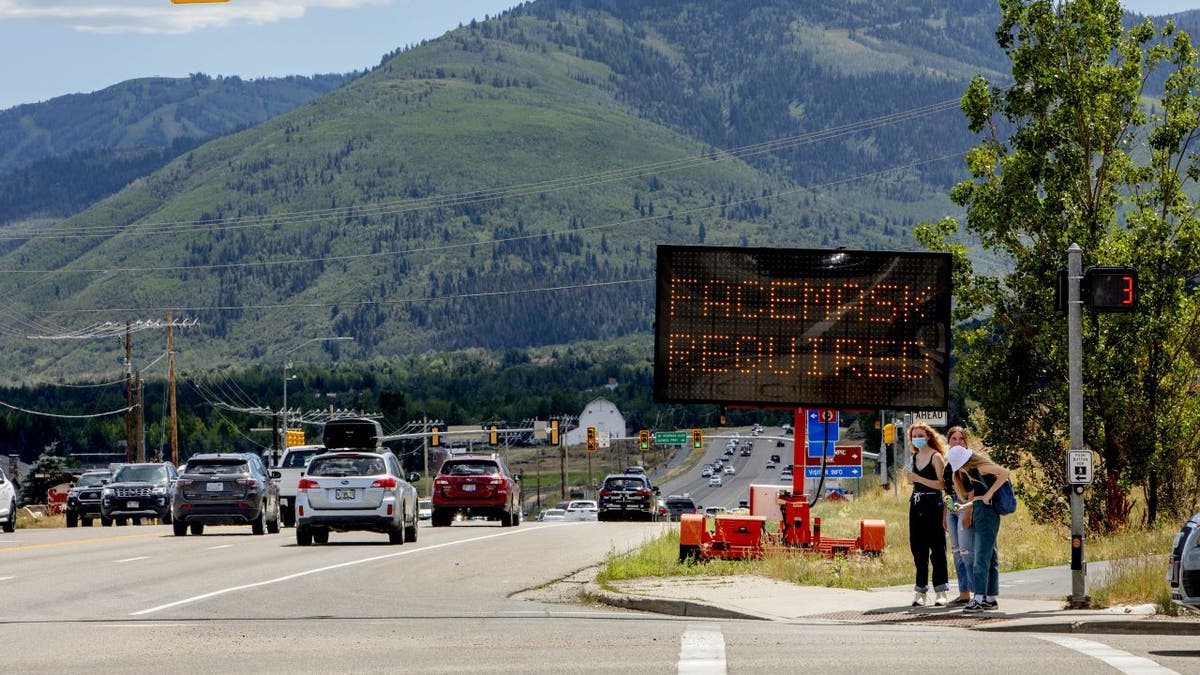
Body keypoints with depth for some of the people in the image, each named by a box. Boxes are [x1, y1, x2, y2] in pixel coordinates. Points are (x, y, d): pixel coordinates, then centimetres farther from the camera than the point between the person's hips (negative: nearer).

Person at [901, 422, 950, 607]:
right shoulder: (915, 457, 15)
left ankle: (941, 592, -3)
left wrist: (918, 479, -18)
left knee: (937, 548, -5)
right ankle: (921, 592, 9)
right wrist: (909, 478, 4)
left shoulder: (936, 457, -6)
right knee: (918, 549, 6)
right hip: (916, 505, 7)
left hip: (933, 505, -7)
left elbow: (942, 484, -15)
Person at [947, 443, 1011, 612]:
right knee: (989, 556, 11)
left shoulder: (980, 466, -12)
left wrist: (988, 494, -22)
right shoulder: (970, 471, 15)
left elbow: (1004, 473, -23)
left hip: (986, 512, -10)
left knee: (981, 556, -13)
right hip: (978, 513, 10)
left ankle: (979, 598, -17)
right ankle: (991, 598, 15)